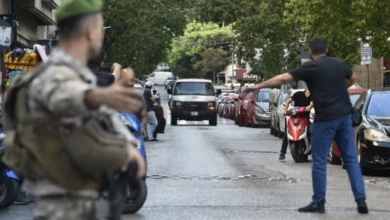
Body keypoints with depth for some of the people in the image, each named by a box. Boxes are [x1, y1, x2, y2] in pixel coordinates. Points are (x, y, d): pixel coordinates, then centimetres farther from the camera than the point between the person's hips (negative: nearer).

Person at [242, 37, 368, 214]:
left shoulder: (311, 67, -8)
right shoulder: (339, 64, 11)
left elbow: (284, 78, -12)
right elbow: (353, 78, 31)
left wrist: (258, 86, -9)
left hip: (326, 118, -6)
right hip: (344, 116, 6)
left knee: (319, 162, 3)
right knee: (351, 159, 9)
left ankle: (318, 203, 7)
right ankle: (361, 200, 4)